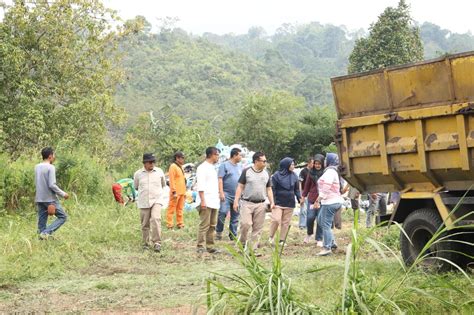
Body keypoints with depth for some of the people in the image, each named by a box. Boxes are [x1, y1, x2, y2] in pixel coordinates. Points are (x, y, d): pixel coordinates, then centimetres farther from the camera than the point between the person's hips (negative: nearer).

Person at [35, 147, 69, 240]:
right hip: (50, 199, -7)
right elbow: (52, 185, -18)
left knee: (42, 221, 10)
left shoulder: (37, 167, 9)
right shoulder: (51, 168, -13)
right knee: (63, 216, 3)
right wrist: (63, 194, -8)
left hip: (39, 199, 7)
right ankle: (46, 232, -11)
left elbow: (36, 183, 15)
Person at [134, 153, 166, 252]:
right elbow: (136, 187, 17)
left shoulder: (159, 172, 2)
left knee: (156, 219, -21)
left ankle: (157, 243, -21)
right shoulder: (138, 174, 1)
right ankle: (146, 243, 19)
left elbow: (163, 184, 19)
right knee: (145, 224, 5)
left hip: (157, 200, -1)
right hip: (143, 202, 1)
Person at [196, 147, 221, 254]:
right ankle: (200, 247, -7)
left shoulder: (213, 168, 19)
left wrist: (218, 198, 18)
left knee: (212, 226, 9)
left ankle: (210, 246, 14)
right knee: (204, 225, -9)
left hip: (214, 202, 9)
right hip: (206, 202, -9)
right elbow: (200, 186, -15)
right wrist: (203, 201, -20)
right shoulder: (202, 168, -8)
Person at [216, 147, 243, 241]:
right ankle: (218, 232, -3)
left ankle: (233, 235, 15)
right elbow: (220, 179, -10)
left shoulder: (240, 166, 15)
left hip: (237, 195, 6)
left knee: (235, 216, 8)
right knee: (223, 213, -15)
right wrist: (221, 192, -17)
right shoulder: (224, 165, -4)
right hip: (226, 194, -6)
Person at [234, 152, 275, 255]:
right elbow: (240, 187, 0)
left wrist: (272, 202, 4)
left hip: (261, 204, 4)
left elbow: (269, 189, 16)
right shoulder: (246, 172, 0)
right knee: (245, 224, -15)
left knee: (257, 228, 2)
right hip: (247, 203, -4)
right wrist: (236, 201, -7)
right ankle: (242, 243, 7)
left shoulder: (266, 174, 12)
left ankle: (253, 249, 8)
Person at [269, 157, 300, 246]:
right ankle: (271, 237, 7)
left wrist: (299, 198, -3)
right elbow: (272, 189, -5)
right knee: (276, 220, -12)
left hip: (289, 203, 4)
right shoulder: (277, 175, -5)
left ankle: (282, 240, 15)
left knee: (286, 222, 6)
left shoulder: (294, 176, 7)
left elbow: (296, 189, 12)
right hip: (278, 203, -4)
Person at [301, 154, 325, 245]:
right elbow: (307, 184, 13)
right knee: (310, 217, -6)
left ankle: (319, 239, 13)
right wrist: (303, 196, 15)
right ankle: (309, 233, 22)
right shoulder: (311, 172, 6)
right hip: (312, 198, 2)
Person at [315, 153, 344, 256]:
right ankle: (332, 242, 19)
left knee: (325, 224, -7)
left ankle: (327, 247, -6)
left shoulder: (330, 171, -15)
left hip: (330, 202, -11)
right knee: (320, 220, 19)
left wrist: (318, 200, -17)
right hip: (332, 201, 11)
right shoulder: (332, 171, 18)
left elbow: (326, 188, -21)